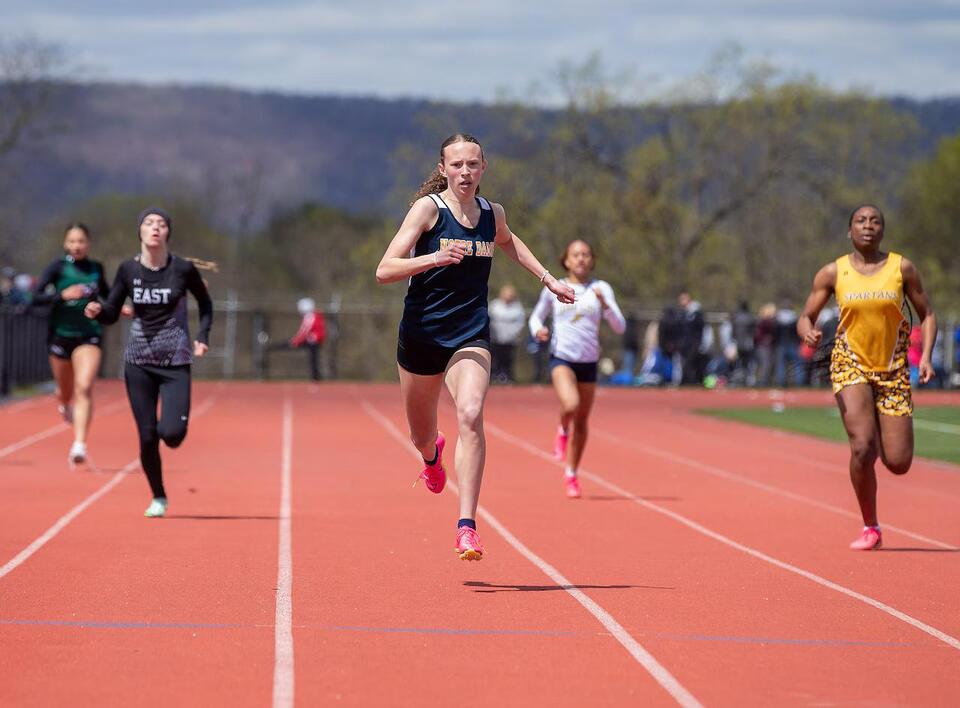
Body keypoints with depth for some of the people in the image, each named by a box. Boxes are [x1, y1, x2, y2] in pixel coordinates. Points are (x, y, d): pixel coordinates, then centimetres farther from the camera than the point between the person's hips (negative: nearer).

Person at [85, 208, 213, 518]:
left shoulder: (183, 269, -6)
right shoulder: (128, 269, -2)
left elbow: (205, 303, 11)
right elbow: (112, 313, 4)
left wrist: (202, 336, -1)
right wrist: (97, 310, -18)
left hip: (175, 362, -2)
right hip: (138, 361, 2)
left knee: (171, 433, -16)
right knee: (147, 437, 1)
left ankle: (174, 423, 22)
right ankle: (158, 498, 22)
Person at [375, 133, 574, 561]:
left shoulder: (492, 214, 4)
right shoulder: (428, 208, -10)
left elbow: (508, 243, 31)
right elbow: (384, 271, -19)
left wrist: (548, 279, 26)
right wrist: (434, 258, -33)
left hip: (470, 337, 1)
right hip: (421, 334, -1)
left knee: (471, 416, -26)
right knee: (421, 436, 16)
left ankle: (467, 526, -28)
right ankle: (433, 456, 57)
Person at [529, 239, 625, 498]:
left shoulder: (601, 289, 2)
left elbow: (620, 327, -3)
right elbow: (536, 316, 17)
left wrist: (605, 304, -19)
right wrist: (538, 330, -6)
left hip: (588, 362, 2)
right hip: (561, 358, -2)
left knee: (581, 422, 8)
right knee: (570, 405, -29)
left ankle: (571, 474, 26)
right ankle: (562, 430, 5)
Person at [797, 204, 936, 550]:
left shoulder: (902, 268, 0)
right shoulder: (833, 272, -1)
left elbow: (926, 314, 7)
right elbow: (806, 317, 4)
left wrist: (926, 357, -8)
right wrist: (808, 332, -21)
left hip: (893, 370, 1)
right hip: (851, 366, -1)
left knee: (898, 463, -4)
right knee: (862, 447, -20)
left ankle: (881, 435, 36)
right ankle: (870, 529, -2)